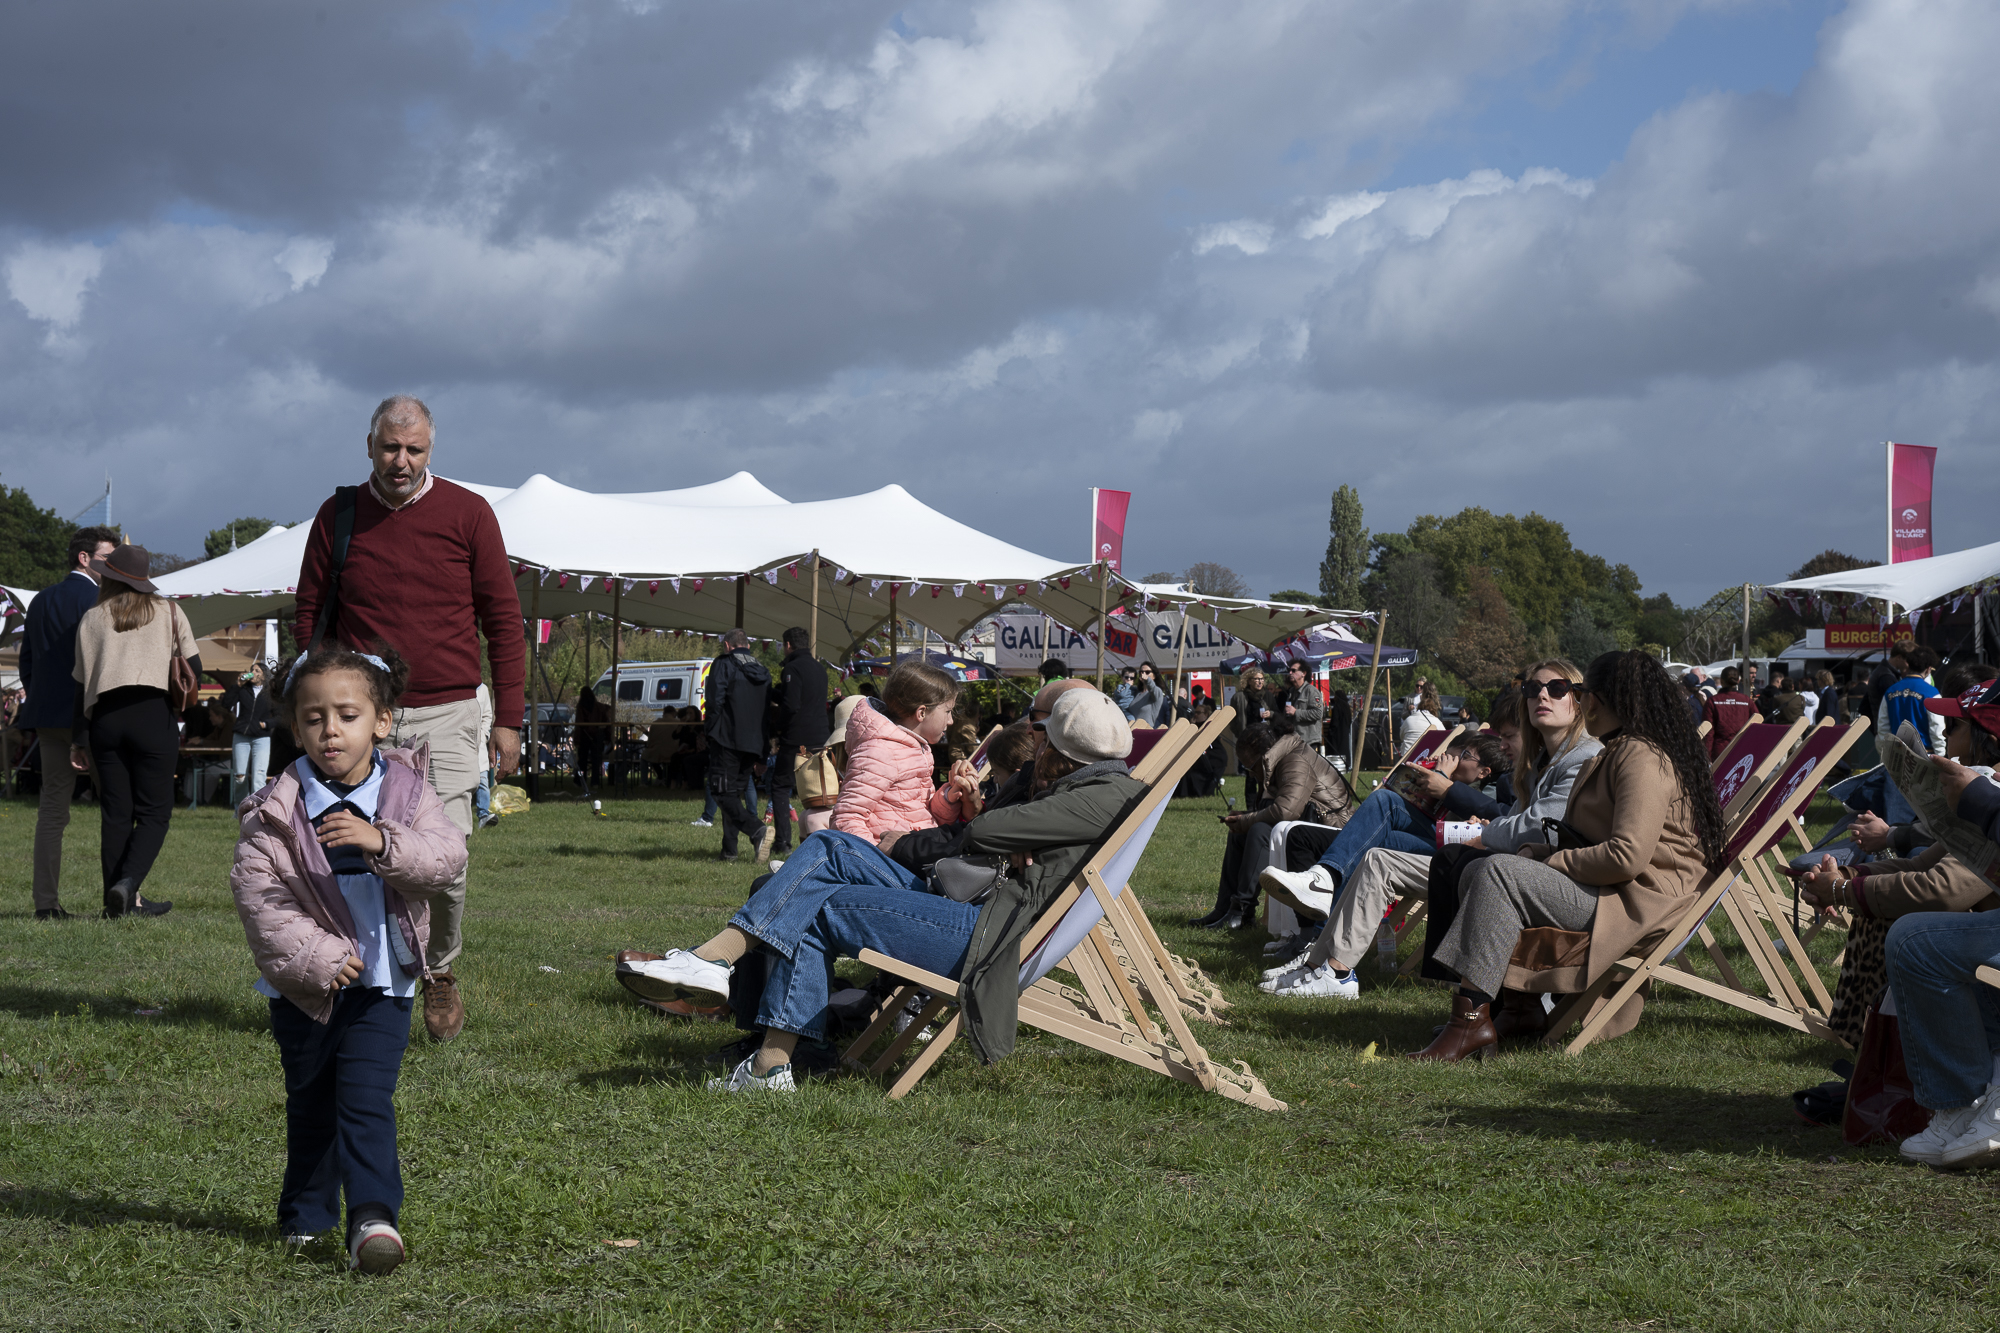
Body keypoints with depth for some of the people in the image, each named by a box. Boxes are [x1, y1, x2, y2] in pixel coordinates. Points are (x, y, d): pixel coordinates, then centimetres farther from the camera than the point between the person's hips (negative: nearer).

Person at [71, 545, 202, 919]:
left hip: (104, 718, 2)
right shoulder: (168, 613, 10)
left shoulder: (91, 619, 12)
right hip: (153, 715, -2)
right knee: (153, 811, 0)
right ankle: (128, 883, -21)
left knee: (115, 814, 7)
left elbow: (82, 684, 10)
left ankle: (118, 901, 4)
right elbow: (194, 670, 7)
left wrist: (78, 740, 12)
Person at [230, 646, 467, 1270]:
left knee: (366, 1098, -11)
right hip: (304, 986, 1)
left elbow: (447, 857, -17)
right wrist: (314, 957, -23)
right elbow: (257, 891, -15)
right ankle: (305, 1216, 31)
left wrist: (381, 842, -35)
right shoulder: (275, 810, -9)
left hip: (382, 983, -1)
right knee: (310, 1104, 16)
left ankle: (373, 1216, -12)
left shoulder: (408, 793, -5)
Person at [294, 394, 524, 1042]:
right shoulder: (338, 516, 6)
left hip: (446, 714, -1)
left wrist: (509, 718, 0)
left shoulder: (467, 513, 2)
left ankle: (441, 971, 18)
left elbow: (503, 621, 4)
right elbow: (309, 618, 12)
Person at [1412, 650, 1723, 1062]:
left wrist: (1553, 862, -13)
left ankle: (1471, 1019, -27)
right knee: (1478, 871, 7)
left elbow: (1627, 856, -26)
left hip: (1635, 905, -11)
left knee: (1498, 873, -23)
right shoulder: (1617, 753, 20)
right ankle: (1523, 1002, -4)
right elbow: (1578, 834, 26)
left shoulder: (1642, 759, -15)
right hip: (1608, 892, 11)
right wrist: (1536, 851, 6)